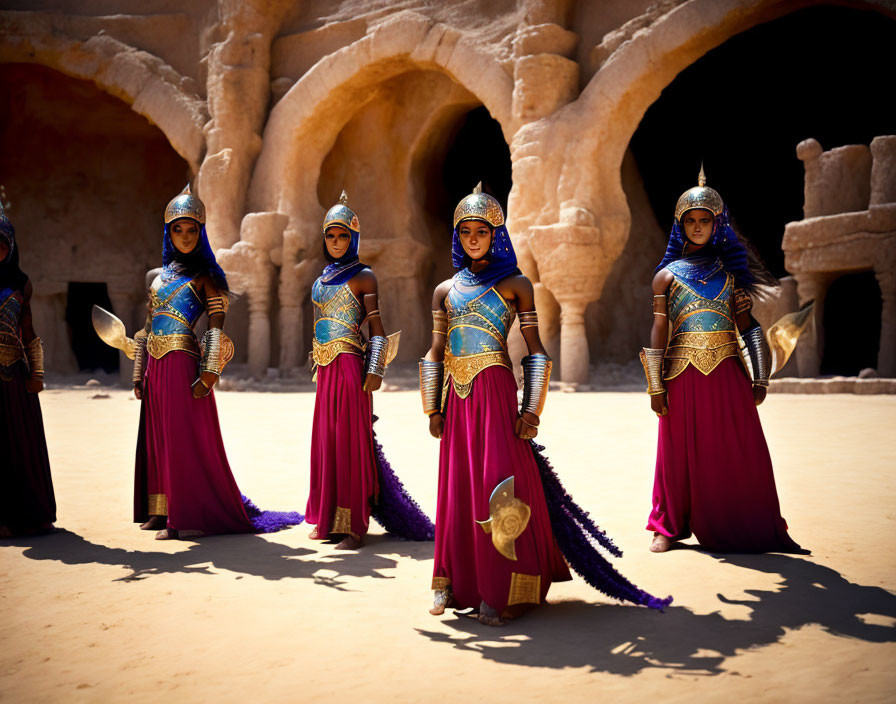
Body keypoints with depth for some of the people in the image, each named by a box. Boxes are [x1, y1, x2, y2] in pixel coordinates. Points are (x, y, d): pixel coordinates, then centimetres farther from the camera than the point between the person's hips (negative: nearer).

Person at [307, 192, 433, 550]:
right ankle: (329, 518, 17)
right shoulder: (324, 277, 16)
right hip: (326, 368, 7)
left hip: (350, 366, -7)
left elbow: (377, 329, -7)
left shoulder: (363, 276, -3)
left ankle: (355, 525, -2)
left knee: (351, 439, -6)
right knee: (325, 438, 9)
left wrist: (375, 370, -15)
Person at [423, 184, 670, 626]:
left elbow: (535, 351, -1)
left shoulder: (514, 284, 2)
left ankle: (500, 593, -1)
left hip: (495, 393, -4)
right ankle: (454, 583, 18)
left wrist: (530, 410, -8)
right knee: (457, 489, 7)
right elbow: (434, 354, 15)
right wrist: (432, 409, 9)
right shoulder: (446, 290, 14)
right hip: (458, 398, 4)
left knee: (498, 489, -8)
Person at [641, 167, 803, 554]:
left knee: (743, 455, 1)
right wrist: (655, 387, -4)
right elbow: (658, 331, 1)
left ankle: (756, 531, 12)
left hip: (727, 375, 2)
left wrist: (760, 378, 1)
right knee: (681, 454, 4)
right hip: (684, 376, -1)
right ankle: (669, 528, 19)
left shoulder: (730, 272, 11)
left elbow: (747, 327, 9)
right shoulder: (667, 276, 5)